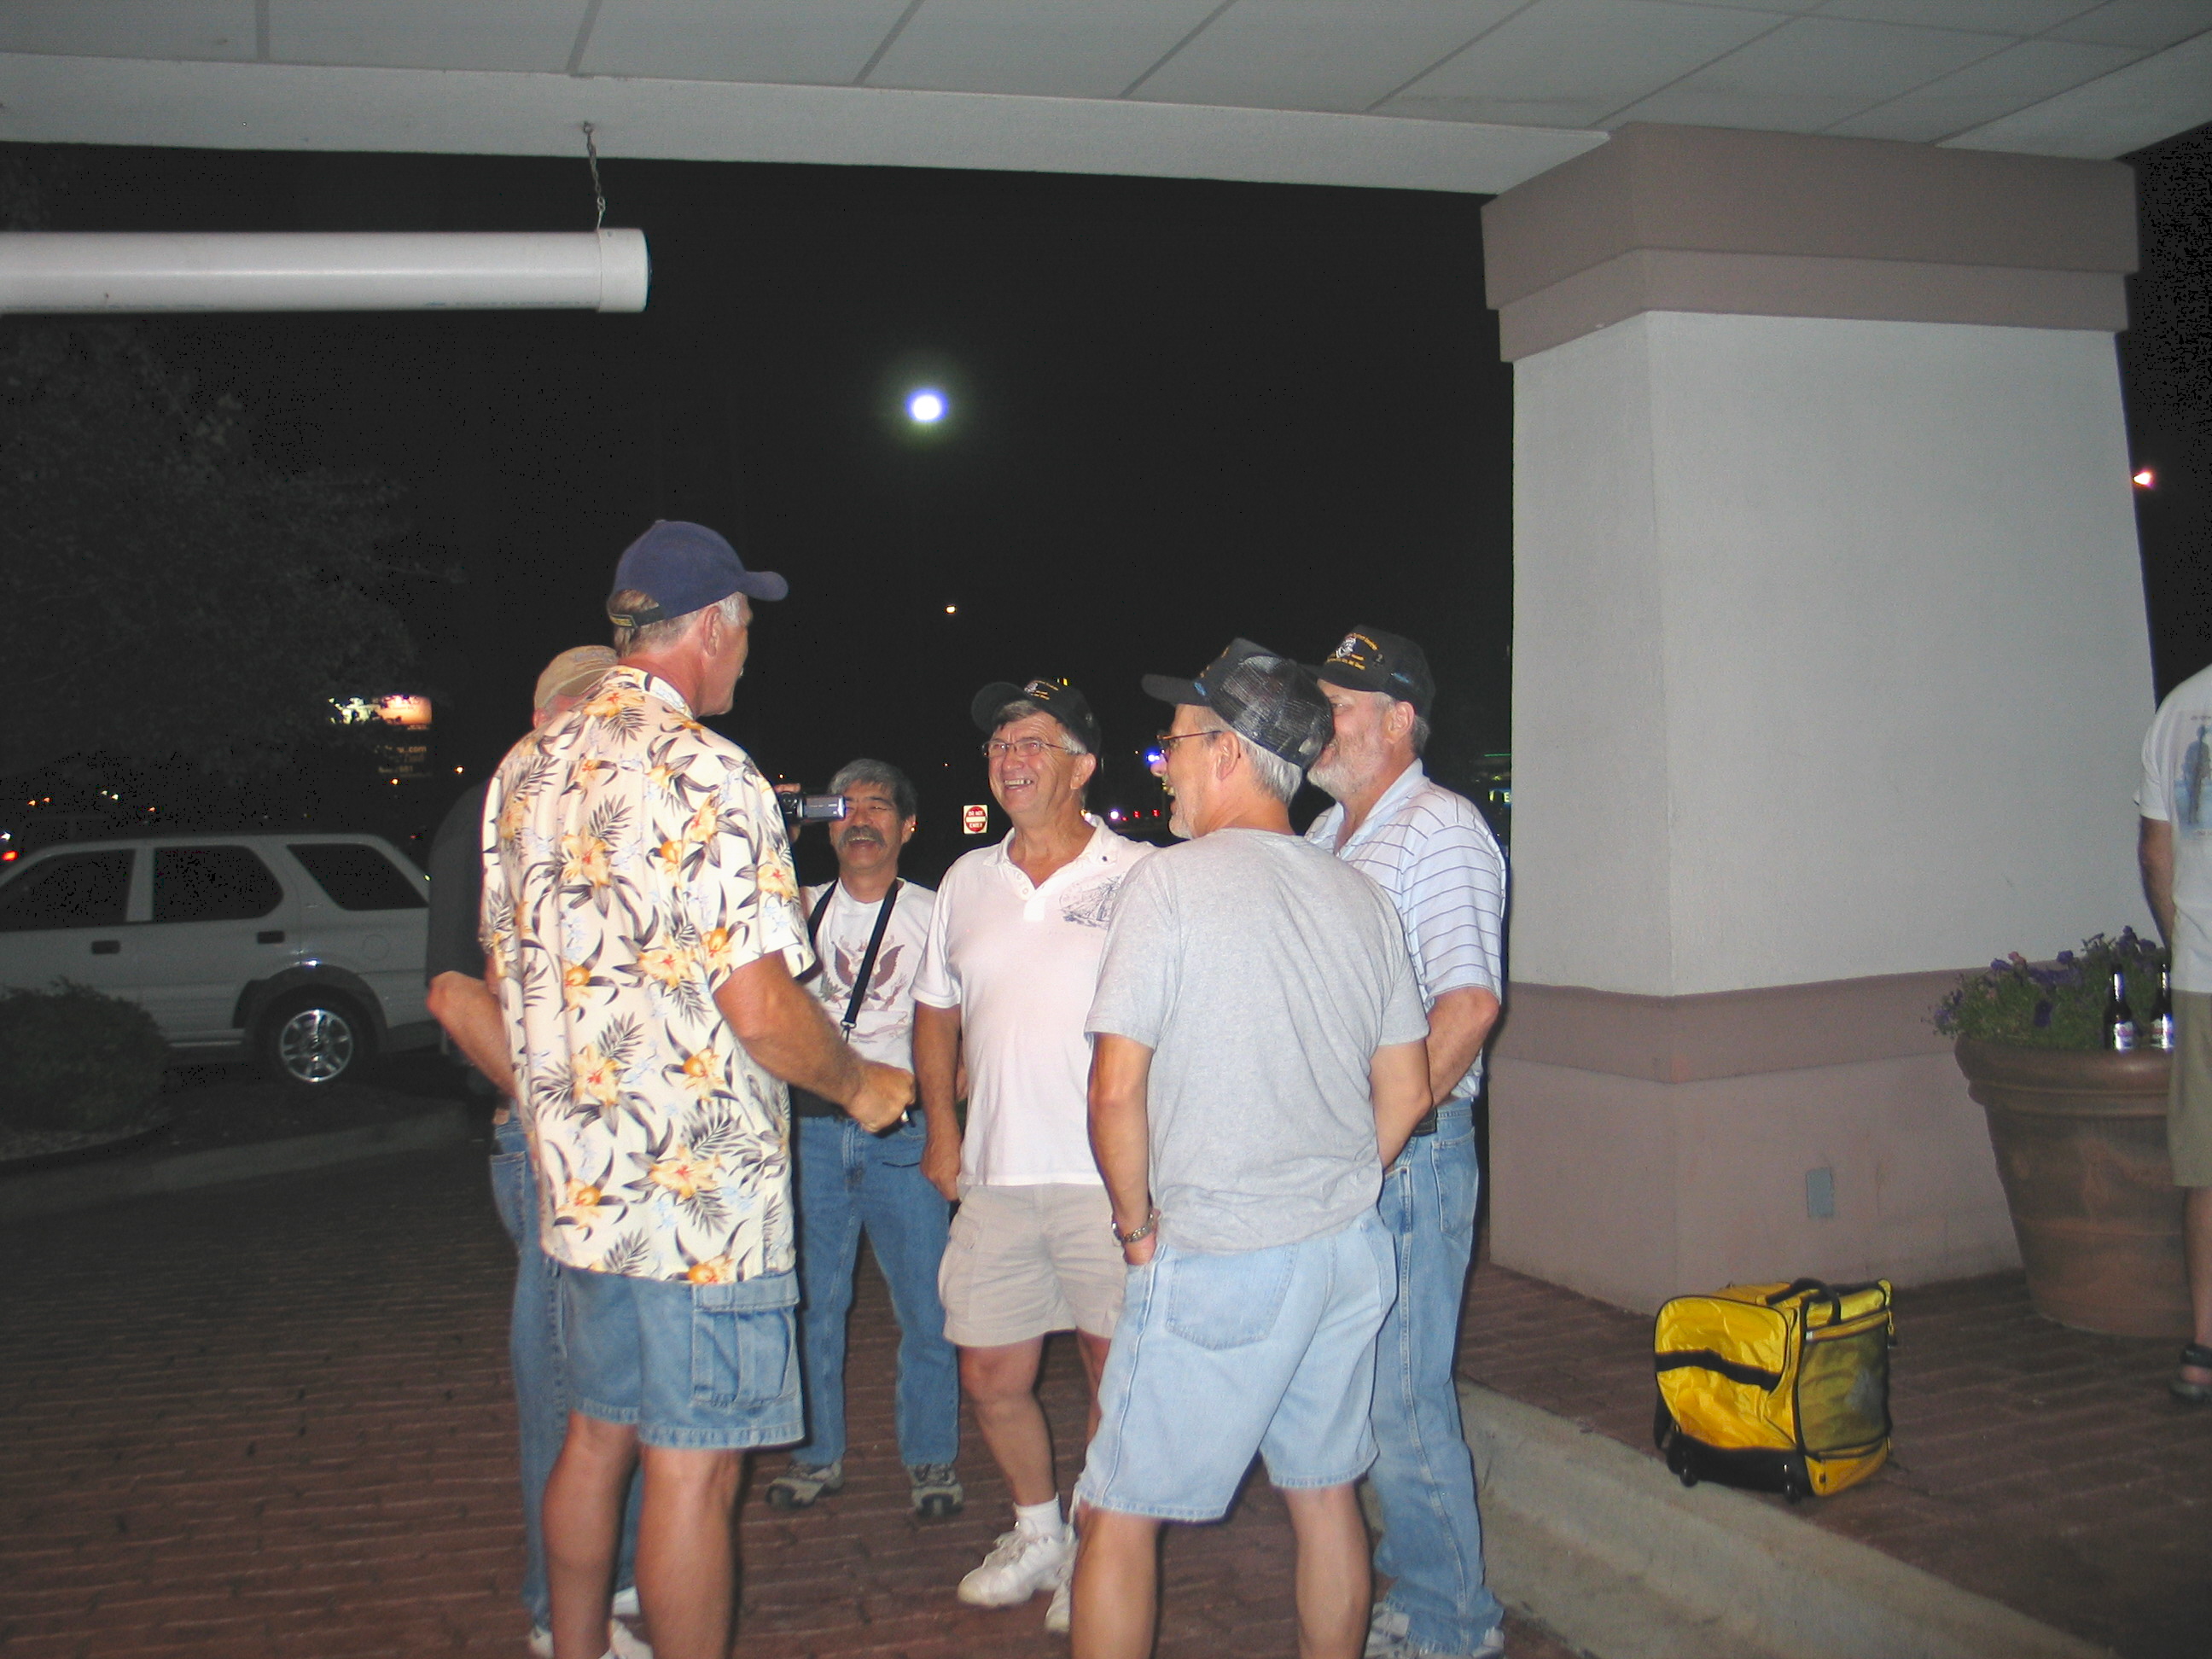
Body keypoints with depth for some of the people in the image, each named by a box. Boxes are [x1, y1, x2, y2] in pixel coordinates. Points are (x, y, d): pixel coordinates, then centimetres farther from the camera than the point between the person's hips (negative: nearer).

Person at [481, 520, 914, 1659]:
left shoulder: (524, 770, 8)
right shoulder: (706, 776, -17)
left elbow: (503, 976, 16)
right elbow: (762, 1010, -21)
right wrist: (859, 1085, -3)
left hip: (576, 1177, 8)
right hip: (697, 1185, -8)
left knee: (596, 1433, 21)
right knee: (693, 1467, 2)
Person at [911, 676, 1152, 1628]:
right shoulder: (967, 881, 11)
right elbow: (937, 1012, 20)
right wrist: (941, 1130, 11)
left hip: (1107, 1175, -4)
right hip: (995, 1179, 5)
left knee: (1117, 1369, 5)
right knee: (990, 1377, 10)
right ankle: (1038, 1534, 33)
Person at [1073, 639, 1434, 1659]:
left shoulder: (1173, 882, -12)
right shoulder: (1361, 897, 7)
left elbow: (1117, 1090, -16)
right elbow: (1407, 1094, 11)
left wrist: (1138, 1222, -2)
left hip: (1217, 1264, -7)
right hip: (1350, 1250, 7)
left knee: (1119, 1516, 4)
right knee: (1324, 1492, 18)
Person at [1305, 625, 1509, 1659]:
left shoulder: (1439, 829, -11)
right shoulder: (1326, 834, 16)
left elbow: (1469, 1002, -20)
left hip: (1410, 1153, -8)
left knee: (1401, 1397, -3)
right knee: (1360, 1383, 15)